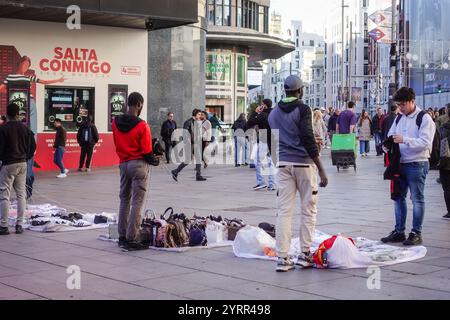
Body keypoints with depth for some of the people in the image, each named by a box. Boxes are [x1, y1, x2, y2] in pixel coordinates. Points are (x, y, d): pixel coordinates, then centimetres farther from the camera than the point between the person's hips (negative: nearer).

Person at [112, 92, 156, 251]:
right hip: (139, 165, -6)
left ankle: (122, 237, 21)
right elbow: (147, 151, -13)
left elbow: (117, 144, 9)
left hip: (123, 164, 6)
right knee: (137, 202, -2)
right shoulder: (142, 126, -16)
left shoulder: (115, 123, 2)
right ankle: (131, 239, -4)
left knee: (124, 200, 17)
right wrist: (153, 160, 6)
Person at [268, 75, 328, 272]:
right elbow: (308, 139, -14)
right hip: (303, 162, -5)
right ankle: (305, 254, 8)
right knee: (309, 209, 7)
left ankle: (282, 258, 0)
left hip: (282, 164, 5)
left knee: (284, 210, 3)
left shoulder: (273, 113, 13)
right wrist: (321, 170, -13)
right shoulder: (302, 109, -6)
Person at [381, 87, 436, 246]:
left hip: (417, 164, -7)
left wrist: (404, 140, -27)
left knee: (417, 199, 1)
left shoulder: (424, 118, -9)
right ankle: (399, 231, 21)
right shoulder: (399, 118, 12)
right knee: (398, 197, 11)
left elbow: (425, 142, -18)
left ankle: (416, 233, 8)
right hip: (400, 163, 7)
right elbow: (391, 135, 18)